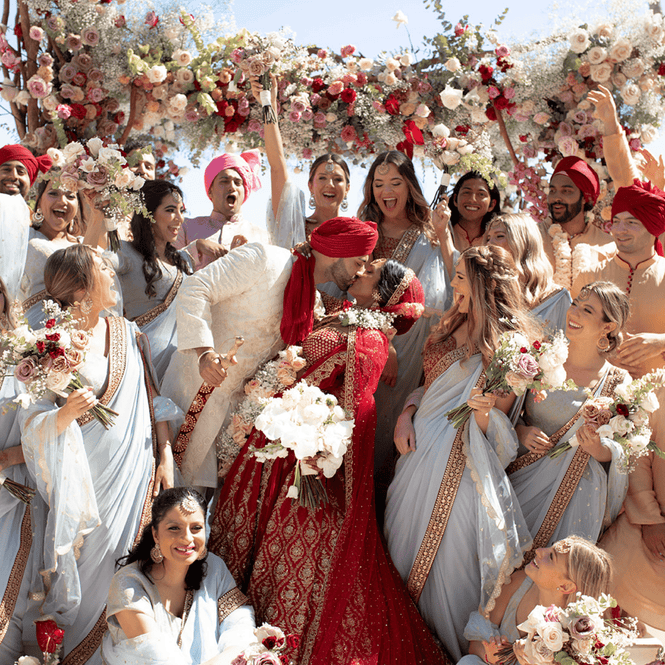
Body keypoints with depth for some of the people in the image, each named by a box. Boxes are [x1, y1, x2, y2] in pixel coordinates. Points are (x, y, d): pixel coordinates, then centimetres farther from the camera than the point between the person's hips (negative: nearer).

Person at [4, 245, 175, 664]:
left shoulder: (127, 332, 5)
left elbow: (153, 400, 9)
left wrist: (166, 456, 4)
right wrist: (66, 413, -32)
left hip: (136, 472, 4)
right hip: (88, 479, -4)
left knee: (121, 560, 7)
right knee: (88, 556, 2)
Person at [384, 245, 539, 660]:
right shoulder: (451, 325, 8)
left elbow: (497, 421, -10)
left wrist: (484, 412, -31)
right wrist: (406, 415, 1)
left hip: (466, 462, -7)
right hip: (422, 450, 7)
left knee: (447, 553, 3)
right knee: (404, 544, 18)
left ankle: (451, 645, 27)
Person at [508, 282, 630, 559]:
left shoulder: (618, 383, -6)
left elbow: (625, 455, -1)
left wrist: (598, 448, -21)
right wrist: (522, 432, -11)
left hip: (576, 492, -2)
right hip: (522, 480, 2)